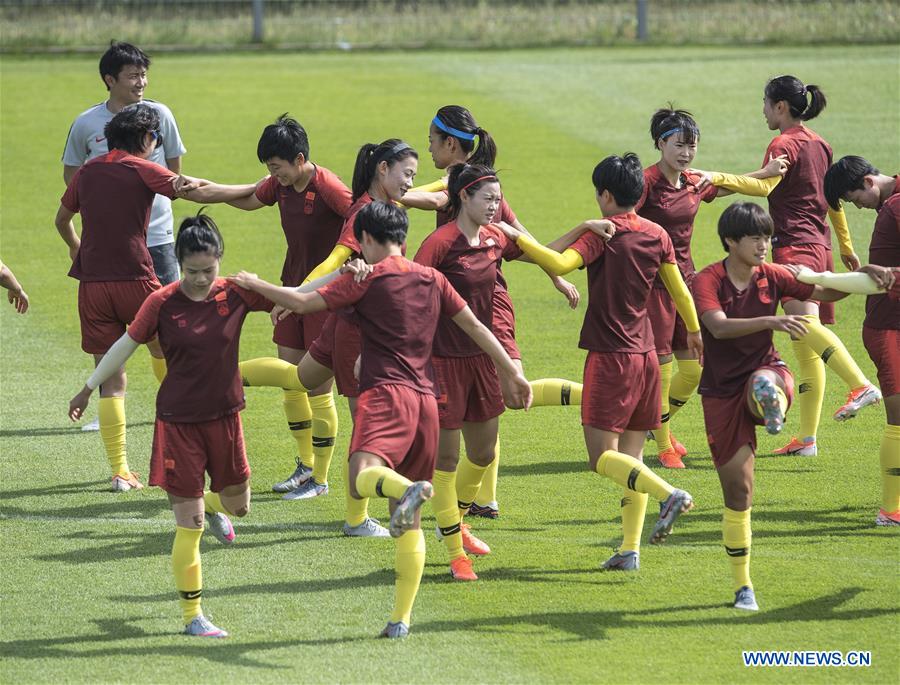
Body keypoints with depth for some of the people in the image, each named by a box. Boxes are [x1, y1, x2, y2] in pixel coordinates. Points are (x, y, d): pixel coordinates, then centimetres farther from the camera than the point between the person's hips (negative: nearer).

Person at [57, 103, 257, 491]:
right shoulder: (142, 170, -4)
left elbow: (62, 220, 26)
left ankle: (119, 470, 0)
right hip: (136, 280, -4)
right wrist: (253, 189, 2)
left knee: (110, 378, 3)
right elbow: (200, 193, -8)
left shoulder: (87, 172, 11)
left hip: (92, 283, 4)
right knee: (162, 349, 24)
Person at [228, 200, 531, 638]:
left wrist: (254, 285, 12)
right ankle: (401, 617, 6)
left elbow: (304, 303, -2)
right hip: (426, 399, 6)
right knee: (409, 522, 10)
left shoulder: (368, 278, 1)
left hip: (386, 393, -6)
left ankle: (408, 490, -60)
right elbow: (474, 326, 19)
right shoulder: (432, 279, 17)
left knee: (363, 477, -28)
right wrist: (511, 373, 27)